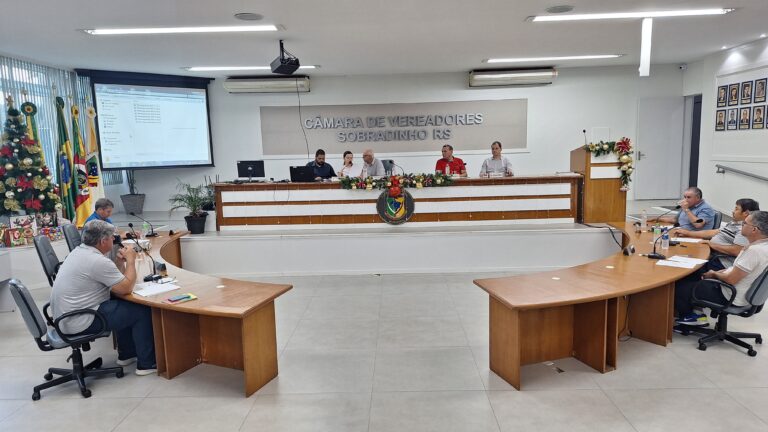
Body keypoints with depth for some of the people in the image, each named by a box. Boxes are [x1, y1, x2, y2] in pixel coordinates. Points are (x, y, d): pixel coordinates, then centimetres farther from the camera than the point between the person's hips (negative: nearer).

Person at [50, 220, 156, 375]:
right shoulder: (98, 261, -23)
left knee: (123, 305, 24)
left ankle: (127, 354, 31)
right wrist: (131, 260, -7)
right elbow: (127, 287, -18)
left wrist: (122, 261, 0)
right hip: (79, 323, -10)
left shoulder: (79, 250, 8)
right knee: (143, 311, -6)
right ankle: (146, 364, 3)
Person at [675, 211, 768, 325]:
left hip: (731, 298, -10)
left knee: (679, 287, 0)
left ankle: (687, 316, 23)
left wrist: (714, 274, -6)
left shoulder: (754, 250, -30)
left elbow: (731, 279, -26)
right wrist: (718, 273, 8)